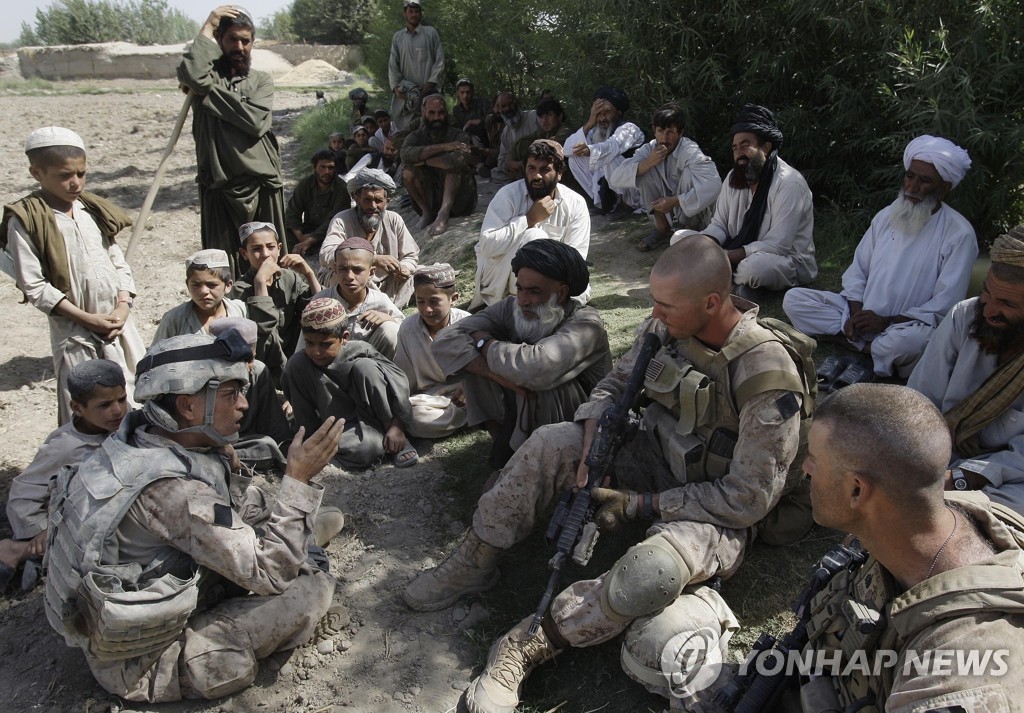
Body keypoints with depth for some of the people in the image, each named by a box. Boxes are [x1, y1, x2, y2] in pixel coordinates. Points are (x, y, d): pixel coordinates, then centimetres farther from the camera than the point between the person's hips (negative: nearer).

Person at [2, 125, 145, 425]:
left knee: (137, 394, 13)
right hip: (73, 327, -5)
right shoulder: (25, 221, -9)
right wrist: (86, 318, -15)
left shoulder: (93, 209, 6)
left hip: (118, 319, 5)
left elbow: (119, 262, 8)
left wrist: (123, 306, -7)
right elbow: (33, 285, -12)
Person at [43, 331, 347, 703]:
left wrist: (226, 465, -6)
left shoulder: (137, 444, -4)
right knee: (313, 588, -12)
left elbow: (219, 529, 8)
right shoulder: (167, 487, -31)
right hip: (140, 665, -9)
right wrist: (298, 478, -21)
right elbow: (268, 573, -25)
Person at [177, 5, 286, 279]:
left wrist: (211, 91, -7)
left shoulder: (262, 80, 12)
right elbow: (191, 75, -18)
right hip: (220, 187, -1)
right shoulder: (207, 74, 9)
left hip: (264, 185, 1)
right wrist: (208, 27, -6)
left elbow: (255, 121, -8)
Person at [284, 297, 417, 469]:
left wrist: (397, 427, -18)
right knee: (362, 450, -36)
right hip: (343, 428, -1)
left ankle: (395, 438, -13)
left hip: (370, 416, 1)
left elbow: (399, 380, -15)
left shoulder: (360, 351, -16)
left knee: (365, 367, -26)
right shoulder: (300, 364, -14)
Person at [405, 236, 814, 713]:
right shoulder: (664, 327, -10)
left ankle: (525, 647, -16)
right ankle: (473, 565, 5)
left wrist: (639, 504, -22)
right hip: (658, 455, 6)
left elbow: (749, 499, -23)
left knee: (652, 569, -38)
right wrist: (591, 452, -16)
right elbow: (615, 386, 3)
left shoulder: (769, 378, -28)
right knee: (548, 444, -11)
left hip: (721, 513, -6)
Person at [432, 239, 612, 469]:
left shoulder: (586, 323, -27)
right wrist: (499, 375, -36)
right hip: (521, 416, 5)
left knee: (541, 381, -34)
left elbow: (536, 367, -45)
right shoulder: (511, 309, -12)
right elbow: (445, 341, -21)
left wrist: (484, 342, -25)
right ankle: (509, 444, -1)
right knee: (473, 360, -14)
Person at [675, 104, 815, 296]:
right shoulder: (734, 177, 2)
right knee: (680, 237, -2)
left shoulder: (789, 183, -20)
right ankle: (736, 277, -7)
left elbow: (777, 245, -26)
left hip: (787, 260, -7)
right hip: (739, 253, 7)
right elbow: (719, 225, 5)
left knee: (753, 265, -42)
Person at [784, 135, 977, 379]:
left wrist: (886, 321, -19)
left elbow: (944, 305, -12)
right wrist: (855, 312, -9)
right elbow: (858, 270, 9)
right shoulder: (887, 215, 8)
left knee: (913, 339, -43)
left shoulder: (959, 234, -7)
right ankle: (876, 350, -17)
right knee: (794, 299, -14)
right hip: (863, 313, 5)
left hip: (905, 325, -5)